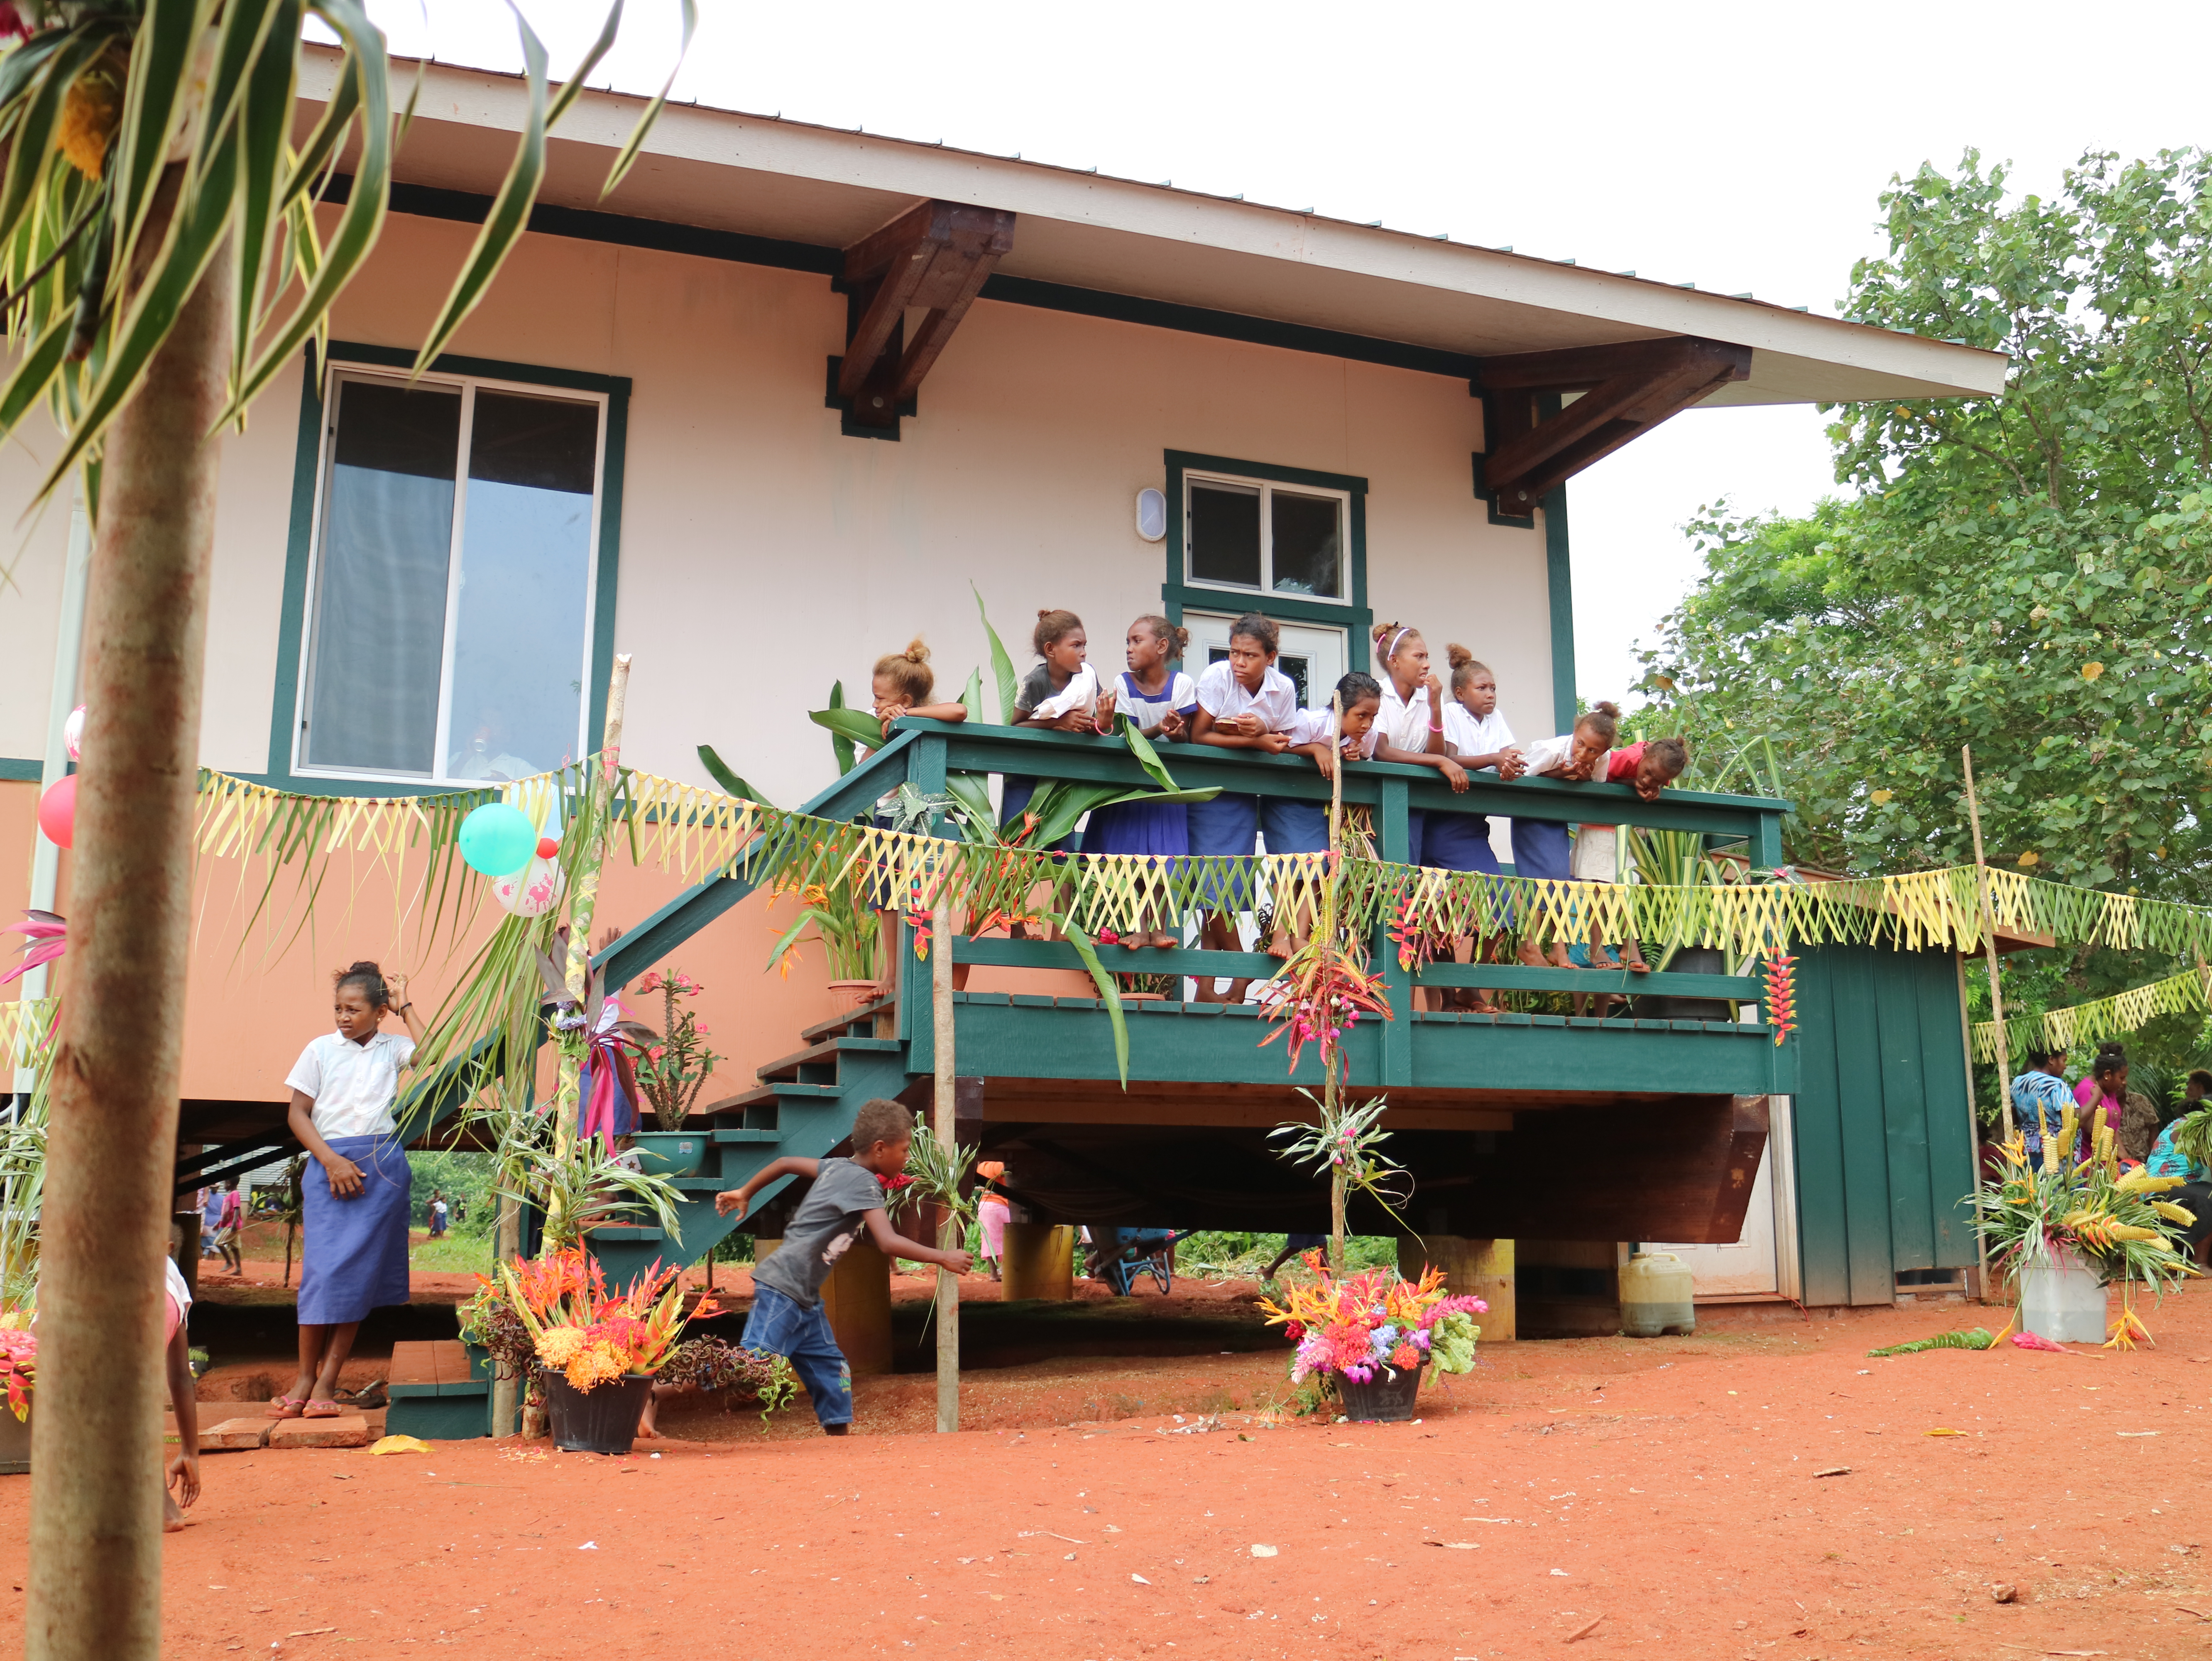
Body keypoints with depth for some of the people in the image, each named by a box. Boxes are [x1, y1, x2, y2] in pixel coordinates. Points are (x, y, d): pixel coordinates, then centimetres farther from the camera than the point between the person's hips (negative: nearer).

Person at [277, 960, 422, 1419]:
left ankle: (327, 1382, 4)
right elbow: (298, 1113, 5)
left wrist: (406, 1008, -1)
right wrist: (332, 1161, -8)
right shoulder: (321, 1050, 6)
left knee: (360, 1275, -1)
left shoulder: (393, 1048, 8)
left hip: (382, 1165, 1)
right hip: (329, 1163, -1)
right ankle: (305, 1377, 5)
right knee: (323, 1270, -7)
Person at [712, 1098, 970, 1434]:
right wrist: (943, 1258, -17)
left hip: (805, 1299, 10)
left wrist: (744, 1194, 31)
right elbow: (888, 1243, -26)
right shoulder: (862, 1181, -17)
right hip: (782, 1290, -10)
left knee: (831, 1373, 10)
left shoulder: (839, 1168, 9)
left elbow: (786, 1163, 20)